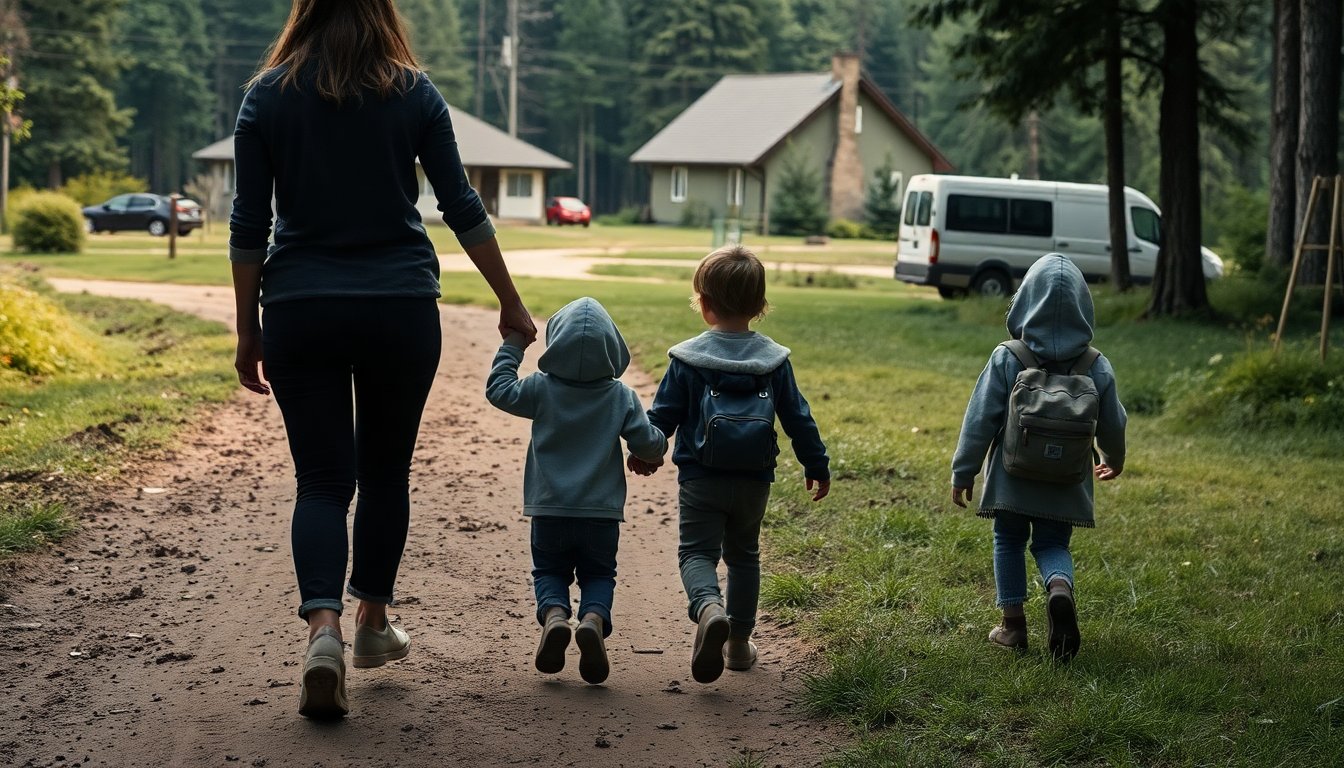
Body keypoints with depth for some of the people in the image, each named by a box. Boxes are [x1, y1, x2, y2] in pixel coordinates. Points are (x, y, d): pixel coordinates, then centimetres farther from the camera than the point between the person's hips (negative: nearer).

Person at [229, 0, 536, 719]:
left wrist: (248, 330, 7)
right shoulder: (413, 93, -1)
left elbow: (248, 226, 0)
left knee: (322, 479, 1)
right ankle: (373, 623, 28)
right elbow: (462, 209, 0)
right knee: (385, 471, 17)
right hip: (400, 309, 0)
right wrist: (511, 303, 8)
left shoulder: (266, 96, 0)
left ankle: (323, 628, -20)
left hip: (301, 313, 0)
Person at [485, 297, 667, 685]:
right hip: (602, 513, 0)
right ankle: (594, 619, -18)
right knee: (598, 575, 14)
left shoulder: (542, 390, -9)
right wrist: (658, 447, 18)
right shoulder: (622, 397, -7)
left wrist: (512, 345, 9)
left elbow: (498, 389, 1)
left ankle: (554, 615, -15)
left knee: (549, 571, 16)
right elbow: (647, 443, -5)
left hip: (550, 511, 0)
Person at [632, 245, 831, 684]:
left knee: (697, 552, 2)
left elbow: (663, 414, -3)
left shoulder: (687, 359, -10)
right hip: (754, 482, 3)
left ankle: (709, 609, -29)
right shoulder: (774, 359, -4)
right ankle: (739, 641, 23)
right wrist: (817, 466, 14)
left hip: (700, 479, -3)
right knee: (744, 555, 18)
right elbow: (797, 418, 1)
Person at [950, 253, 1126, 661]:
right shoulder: (1097, 366, -5)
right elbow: (1113, 424, 6)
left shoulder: (1006, 359, -12)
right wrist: (1114, 460, 27)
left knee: (1009, 541, 16)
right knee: (1052, 544, 12)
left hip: (1012, 477, -1)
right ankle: (1060, 587, -19)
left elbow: (980, 421, -9)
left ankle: (1013, 623, 18)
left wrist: (963, 474, 1)